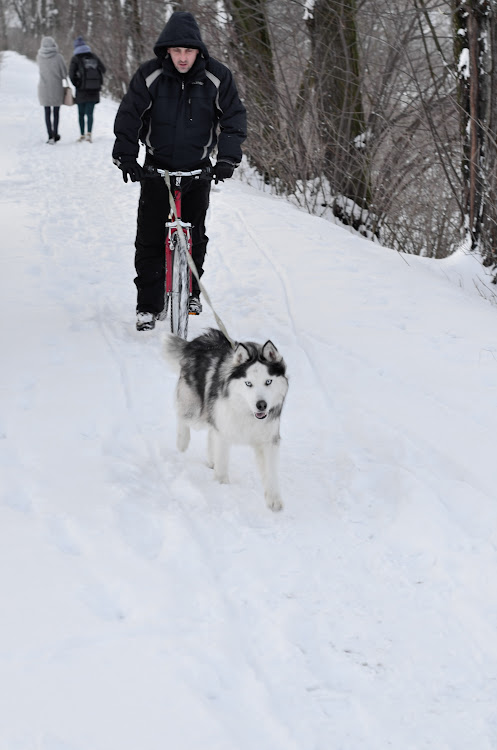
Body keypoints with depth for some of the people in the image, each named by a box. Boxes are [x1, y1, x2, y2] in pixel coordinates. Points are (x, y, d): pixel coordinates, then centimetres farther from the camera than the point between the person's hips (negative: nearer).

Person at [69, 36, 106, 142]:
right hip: (94, 90, 2)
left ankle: (82, 135, 14)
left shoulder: (75, 58, -4)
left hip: (82, 90, -2)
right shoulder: (94, 57, 6)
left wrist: (76, 84, 5)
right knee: (89, 113, 1)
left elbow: (71, 74, -10)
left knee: (81, 114, 11)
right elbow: (103, 69, 7)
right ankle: (89, 133, -17)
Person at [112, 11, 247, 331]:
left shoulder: (217, 77, -10)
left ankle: (191, 290, 31)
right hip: (157, 168, -1)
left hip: (198, 170, 1)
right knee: (149, 239, -3)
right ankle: (148, 305, 5)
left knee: (195, 236, 10)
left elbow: (234, 118, -5)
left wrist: (228, 158, -17)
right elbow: (129, 116, -6)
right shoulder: (149, 75, -12)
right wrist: (125, 156, -16)